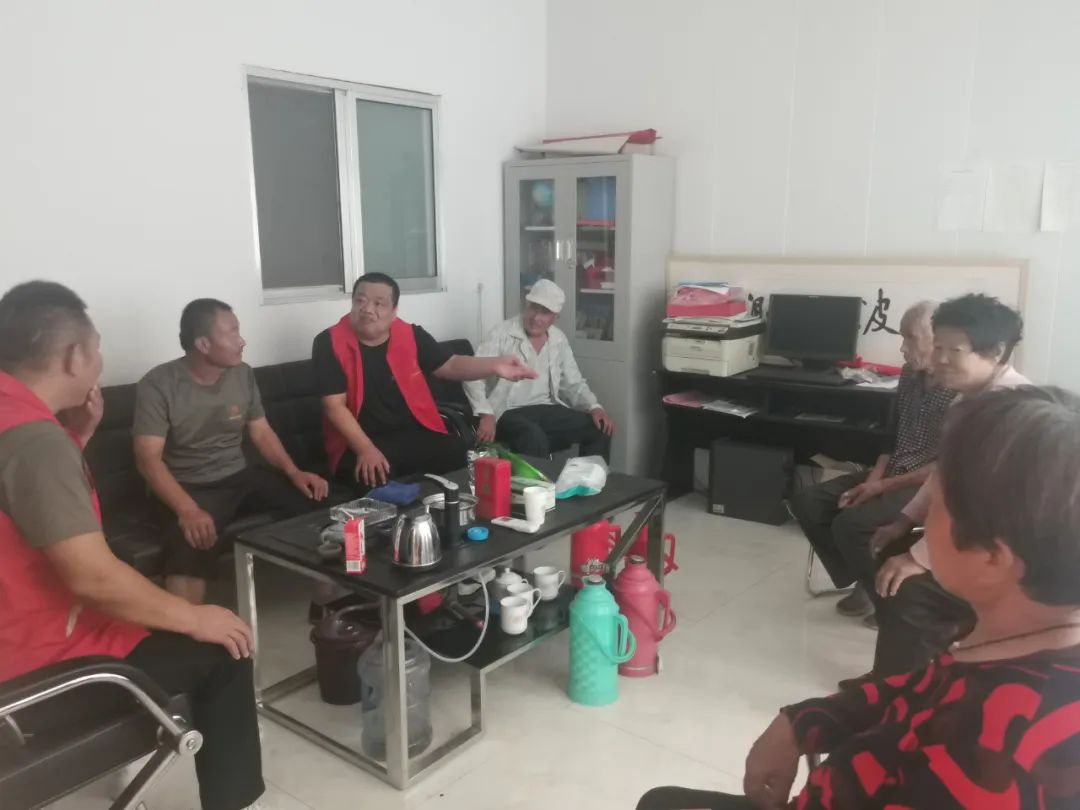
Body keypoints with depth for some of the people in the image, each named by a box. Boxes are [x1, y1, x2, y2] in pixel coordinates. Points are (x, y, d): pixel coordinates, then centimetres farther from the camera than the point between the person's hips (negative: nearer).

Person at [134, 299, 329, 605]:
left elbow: (262, 433, 11)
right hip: (188, 488, -5)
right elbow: (149, 458, -18)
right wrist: (188, 510, -33)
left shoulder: (243, 374, 5)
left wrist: (294, 472, -7)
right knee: (190, 551, -38)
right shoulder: (158, 385, -12)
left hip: (241, 477, 5)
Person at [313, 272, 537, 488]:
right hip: (359, 444, -3)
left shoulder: (411, 336, 4)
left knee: (465, 458, -19)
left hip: (417, 434, 4)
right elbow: (334, 406, -11)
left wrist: (494, 366, -12)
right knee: (375, 477, -35)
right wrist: (366, 449, -23)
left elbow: (451, 366, 7)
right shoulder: (330, 344, -7)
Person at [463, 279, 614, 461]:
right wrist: (487, 415, -28)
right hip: (509, 412, -5)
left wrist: (594, 407, -4)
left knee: (600, 429, -11)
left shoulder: (559, 339, 9)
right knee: (535, 439, -37)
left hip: (547, 409, 5)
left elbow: (573, 383, 15)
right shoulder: (502, 334, -7)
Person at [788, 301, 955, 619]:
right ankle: (864, 581, 7)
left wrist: (884, 486, -18)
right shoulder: (909, 376, 7)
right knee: (806, 502, -4)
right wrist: (873, 478, -2)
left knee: (850, 524, -29)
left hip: (926, 486, -8)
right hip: (889, 475, 8)